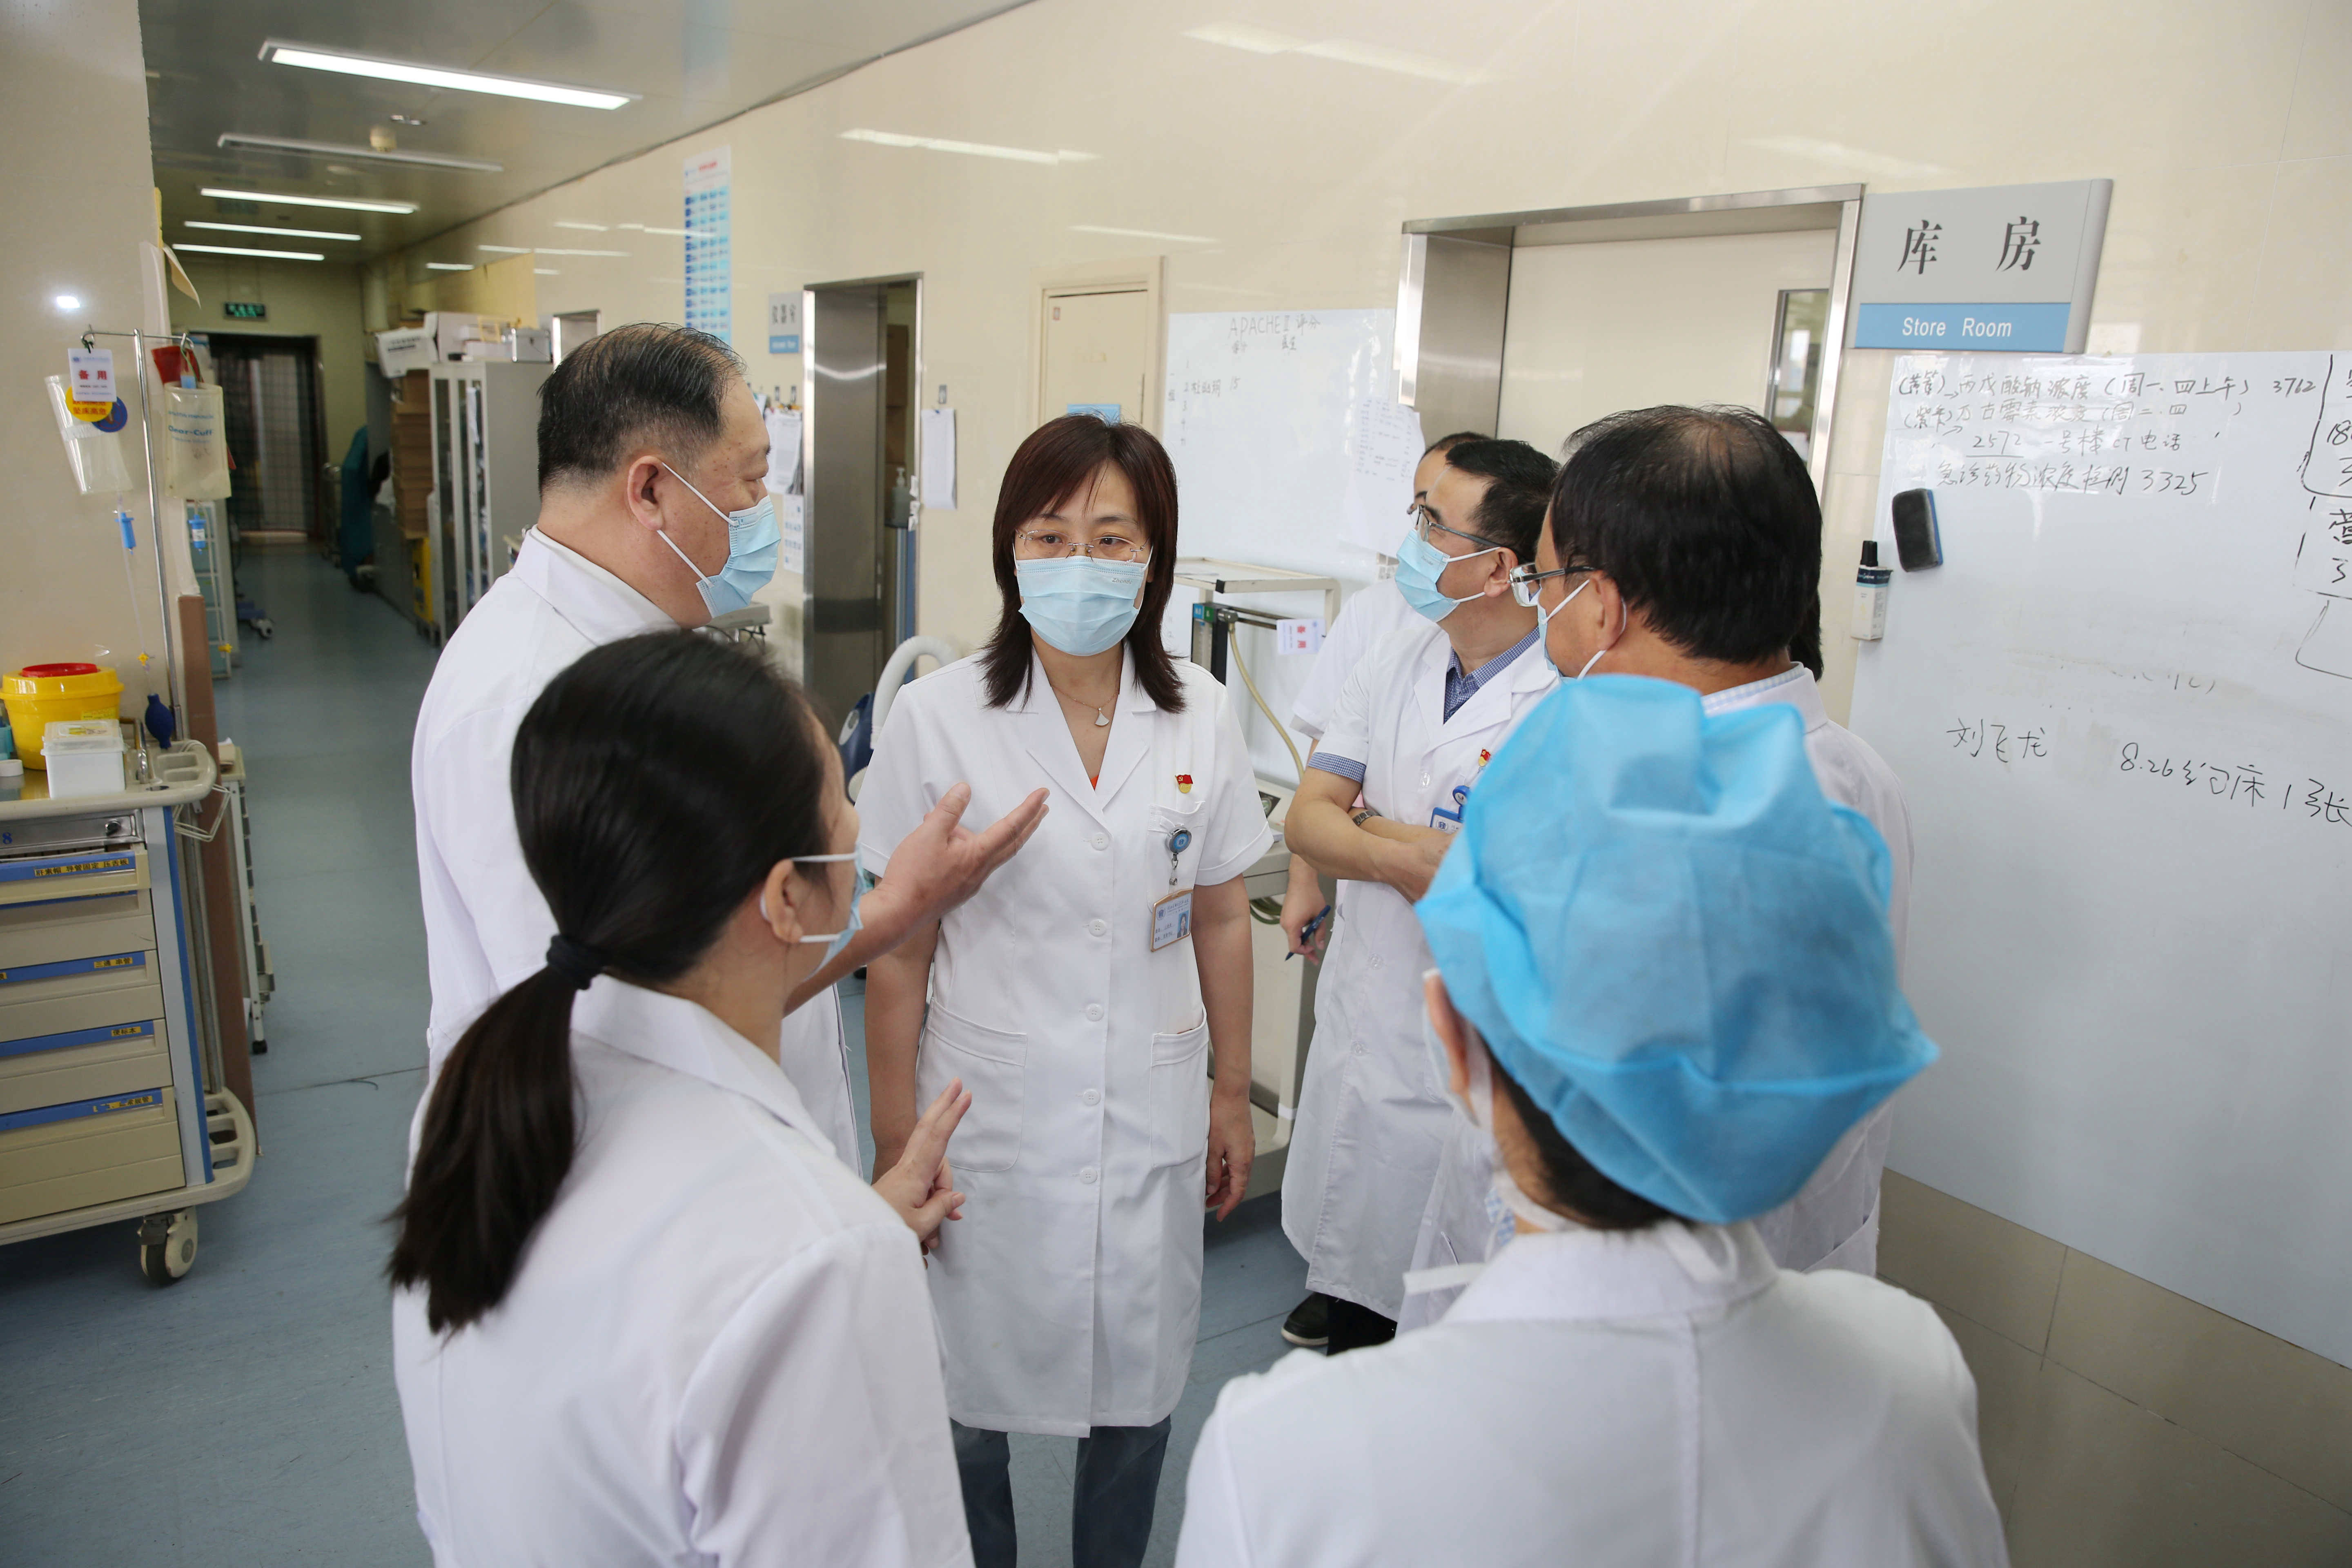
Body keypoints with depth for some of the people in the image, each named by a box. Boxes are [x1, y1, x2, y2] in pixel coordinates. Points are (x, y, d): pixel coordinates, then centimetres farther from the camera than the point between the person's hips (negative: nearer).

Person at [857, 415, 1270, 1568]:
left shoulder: (1200, 716, -3)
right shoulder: (936, 717, -11)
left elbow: (1219, 922, 6)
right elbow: (899, 955, -6)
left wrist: (1232, 1097, 10)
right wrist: (896, 1151, -4)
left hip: (1150, 1118, 2)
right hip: (989, 1118, -2)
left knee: (1137, 1388, 17)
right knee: (968, 1398, 14)